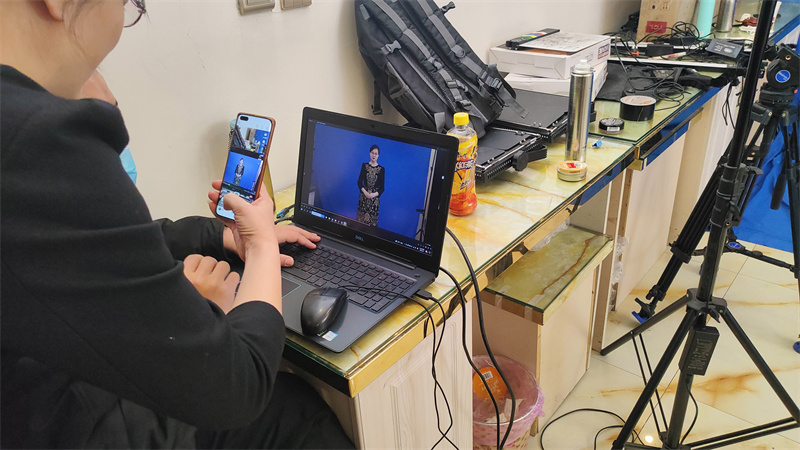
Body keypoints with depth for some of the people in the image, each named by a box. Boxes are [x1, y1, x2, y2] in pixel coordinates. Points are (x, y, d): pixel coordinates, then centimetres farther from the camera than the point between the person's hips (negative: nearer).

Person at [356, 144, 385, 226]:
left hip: (375, 198, -1)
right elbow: (359, 181, 2)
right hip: (363, 196, 1)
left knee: (372, 219, -1)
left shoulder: (381, 169, -2)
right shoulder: (364, 166, 3)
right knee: (361, 217, 4)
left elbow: (382, 187, 0)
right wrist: (365, 192, -13)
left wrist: (374, 194, -17)